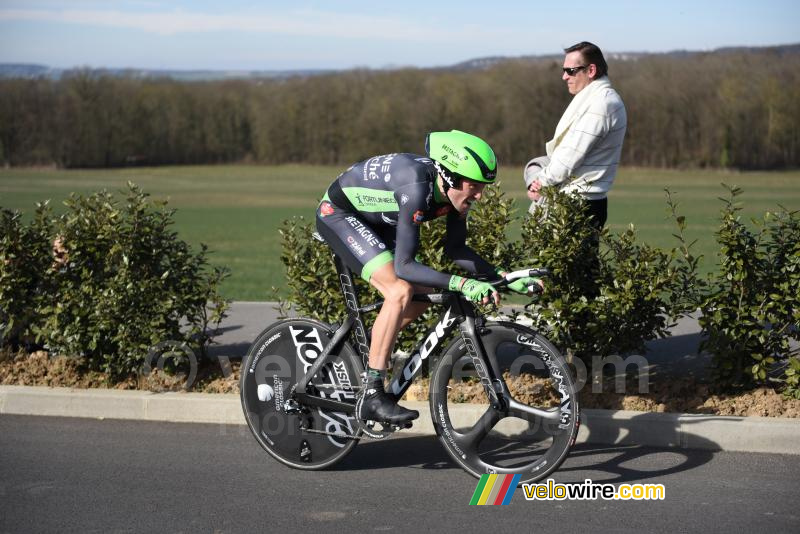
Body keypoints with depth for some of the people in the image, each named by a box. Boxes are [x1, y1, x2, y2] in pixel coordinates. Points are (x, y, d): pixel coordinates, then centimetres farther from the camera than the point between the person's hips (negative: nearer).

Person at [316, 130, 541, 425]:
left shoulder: (455, 189, -13)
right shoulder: (417, 188, -37)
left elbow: (455, 249, -1)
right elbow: (404, 266, -38)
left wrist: (503, 277, -12)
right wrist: (462, 284, -46)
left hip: (374, 220, 9)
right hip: (337, 213, -9)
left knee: (423, 296, 3)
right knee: (400, 292, -24)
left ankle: (365, 345, 23)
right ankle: (372, 396, -20)